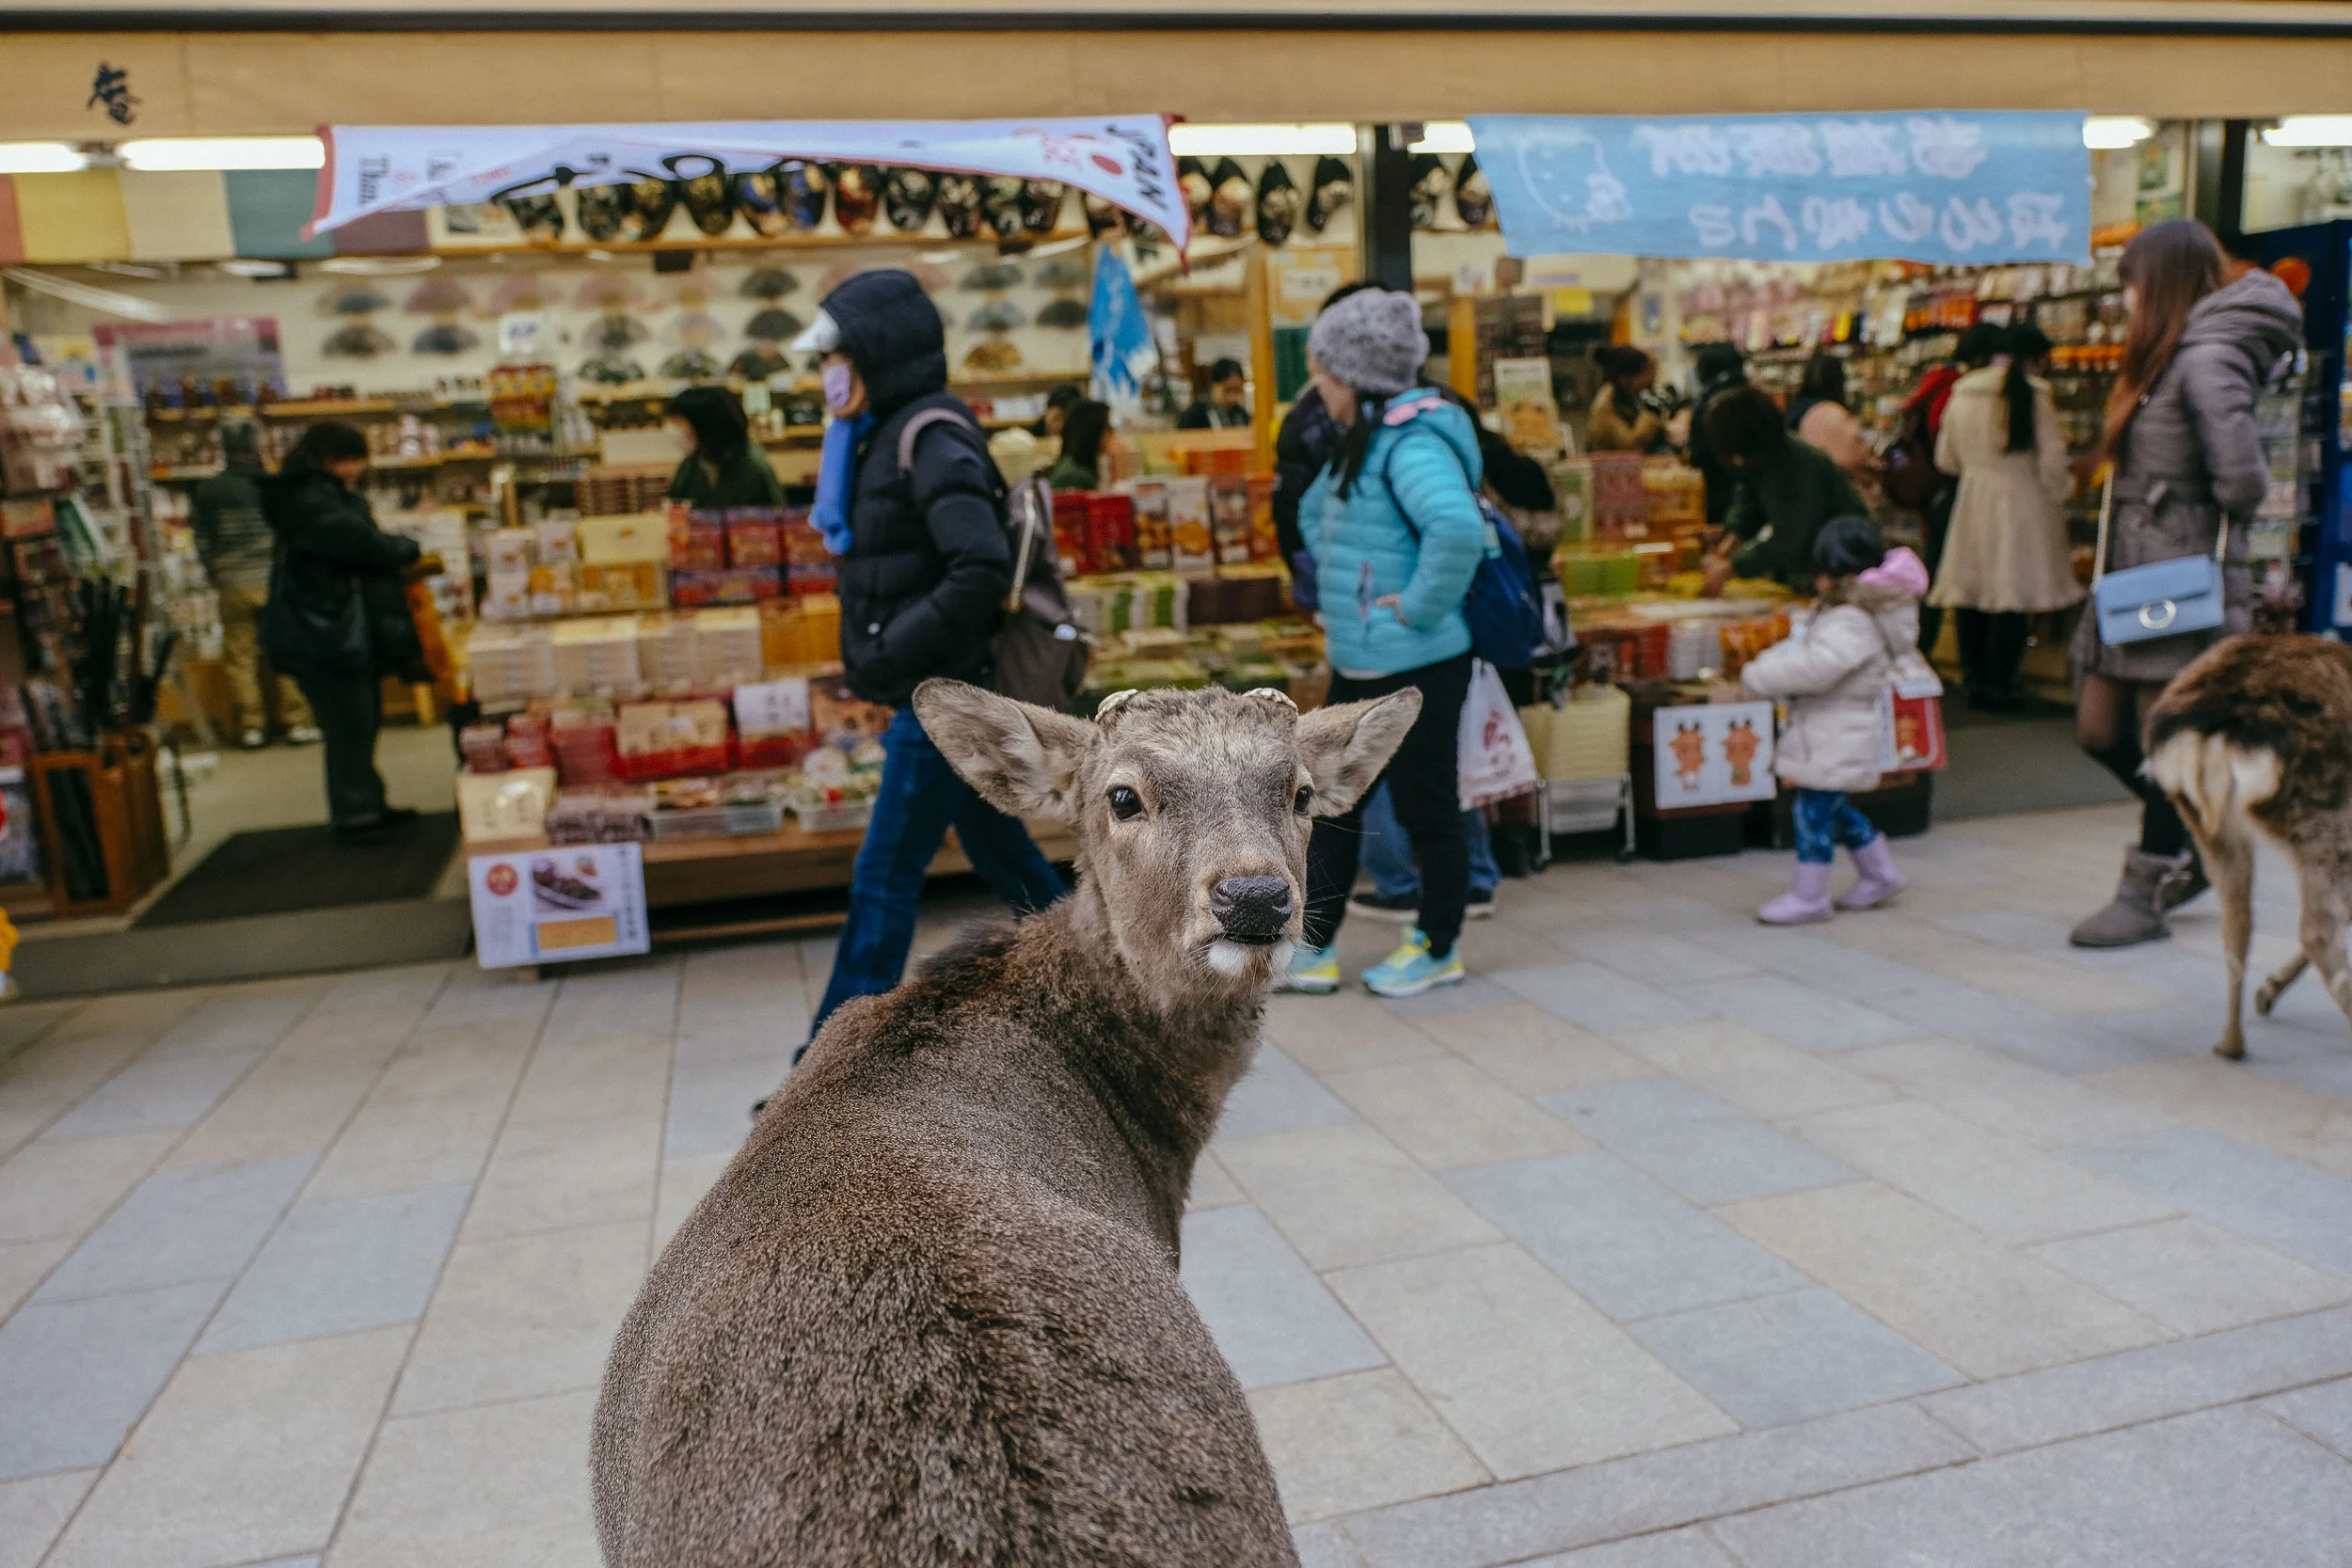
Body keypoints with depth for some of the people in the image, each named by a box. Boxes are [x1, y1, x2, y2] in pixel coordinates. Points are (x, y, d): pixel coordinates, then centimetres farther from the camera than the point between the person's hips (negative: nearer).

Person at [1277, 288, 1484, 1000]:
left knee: (1425, 808, 6)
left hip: (1415, 668, -10)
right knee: (1333, 802, 13)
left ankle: (1438, 950, 23)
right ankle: (1312, 949, 24)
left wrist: (1418, 606, -26)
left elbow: (1458, 528, -38)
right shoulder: (1361, 442, 11)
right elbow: (1315, 510, 30)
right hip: (1358, 665, 10)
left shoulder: (1411, 443, -19)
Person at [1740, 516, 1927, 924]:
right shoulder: (1836, 613, 13)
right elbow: (1805, 649, 23)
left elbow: (1818, 667, -32)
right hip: (1827, 737, 11)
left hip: (1836, 741, -11)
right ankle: (1880, 873, 34)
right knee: (1833, 810, 22)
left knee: (1814, 811, -3)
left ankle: (1808, 895, 6)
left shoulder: (1851, 624, -22)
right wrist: (1775, 656, 3)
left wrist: (1759, 676, -25)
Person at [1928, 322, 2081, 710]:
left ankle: (1973, 682, 14)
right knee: (2013, 597, 0)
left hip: (1972, 503, 5)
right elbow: (2052, 462, -8)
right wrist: (2061, 488, 12)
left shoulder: (1962, 394, 4)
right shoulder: (2033, 395, -10)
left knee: (1971, 596, 9)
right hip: (2020, 503, -4)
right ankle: (2000, 687, 2)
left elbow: (1945, 458, 13)